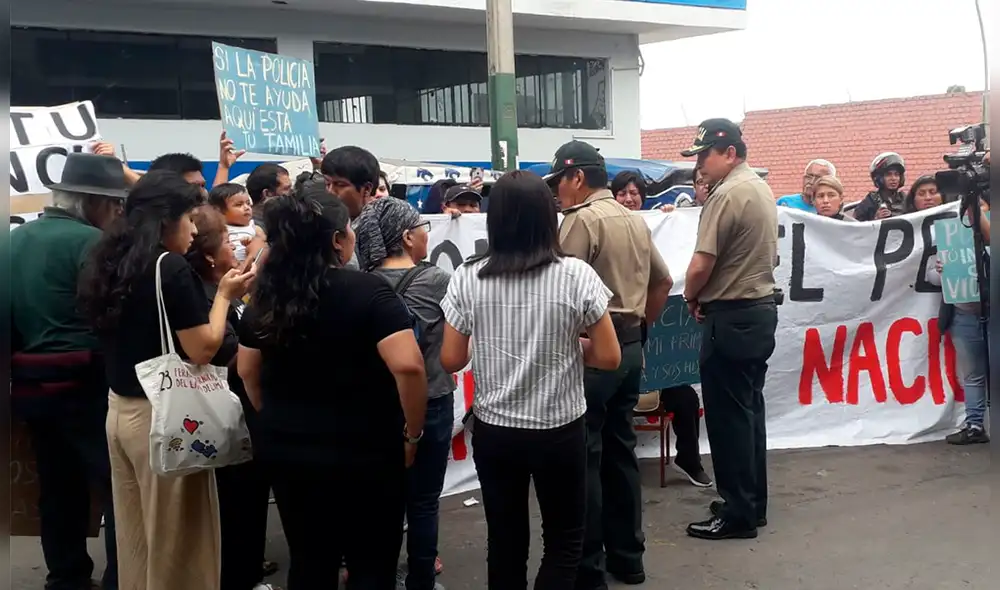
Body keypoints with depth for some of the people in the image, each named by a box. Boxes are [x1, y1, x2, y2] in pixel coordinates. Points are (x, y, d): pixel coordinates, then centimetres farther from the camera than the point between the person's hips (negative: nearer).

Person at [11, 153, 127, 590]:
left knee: (58, 487, 17)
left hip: (30, 381, 8)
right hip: (83, 381, -8)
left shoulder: (18, 238, 10)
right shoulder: (88, 240, -13)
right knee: (118, 486, -2)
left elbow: (15, 310, 15)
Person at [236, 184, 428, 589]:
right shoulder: (367, 290, -16)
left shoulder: (266, 294, 2)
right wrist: (412, 434, -12)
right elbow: (408, 366, -25)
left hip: (285, 448, 6)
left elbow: (247, 370, 12)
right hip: (362, 452, -5)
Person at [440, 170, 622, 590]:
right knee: (564, 540, 16)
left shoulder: (467, 278, -7)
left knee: (505, 542, 16)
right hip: (560, 430, -2)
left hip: (493, 430, 2)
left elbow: (451, 360, -2)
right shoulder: (576, 275, -12)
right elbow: (608, 358, -8)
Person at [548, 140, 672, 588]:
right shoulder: (635, 220, 14)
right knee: (620, 450, 15)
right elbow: (662, 282, 21)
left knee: (584, 457, -1)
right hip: (630, 348, 9)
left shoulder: (583, 218, -13)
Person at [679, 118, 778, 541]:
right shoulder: (761, 188, 13)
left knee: (727, 417, -1)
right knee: (748, 411, 16)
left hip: (731, 317, -10)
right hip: (761, 308, 10)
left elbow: (701, 265, -19)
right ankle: (752, 503, 24)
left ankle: (737, 514, 7)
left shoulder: (727, 194, -17)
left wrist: (692, 299, 0)